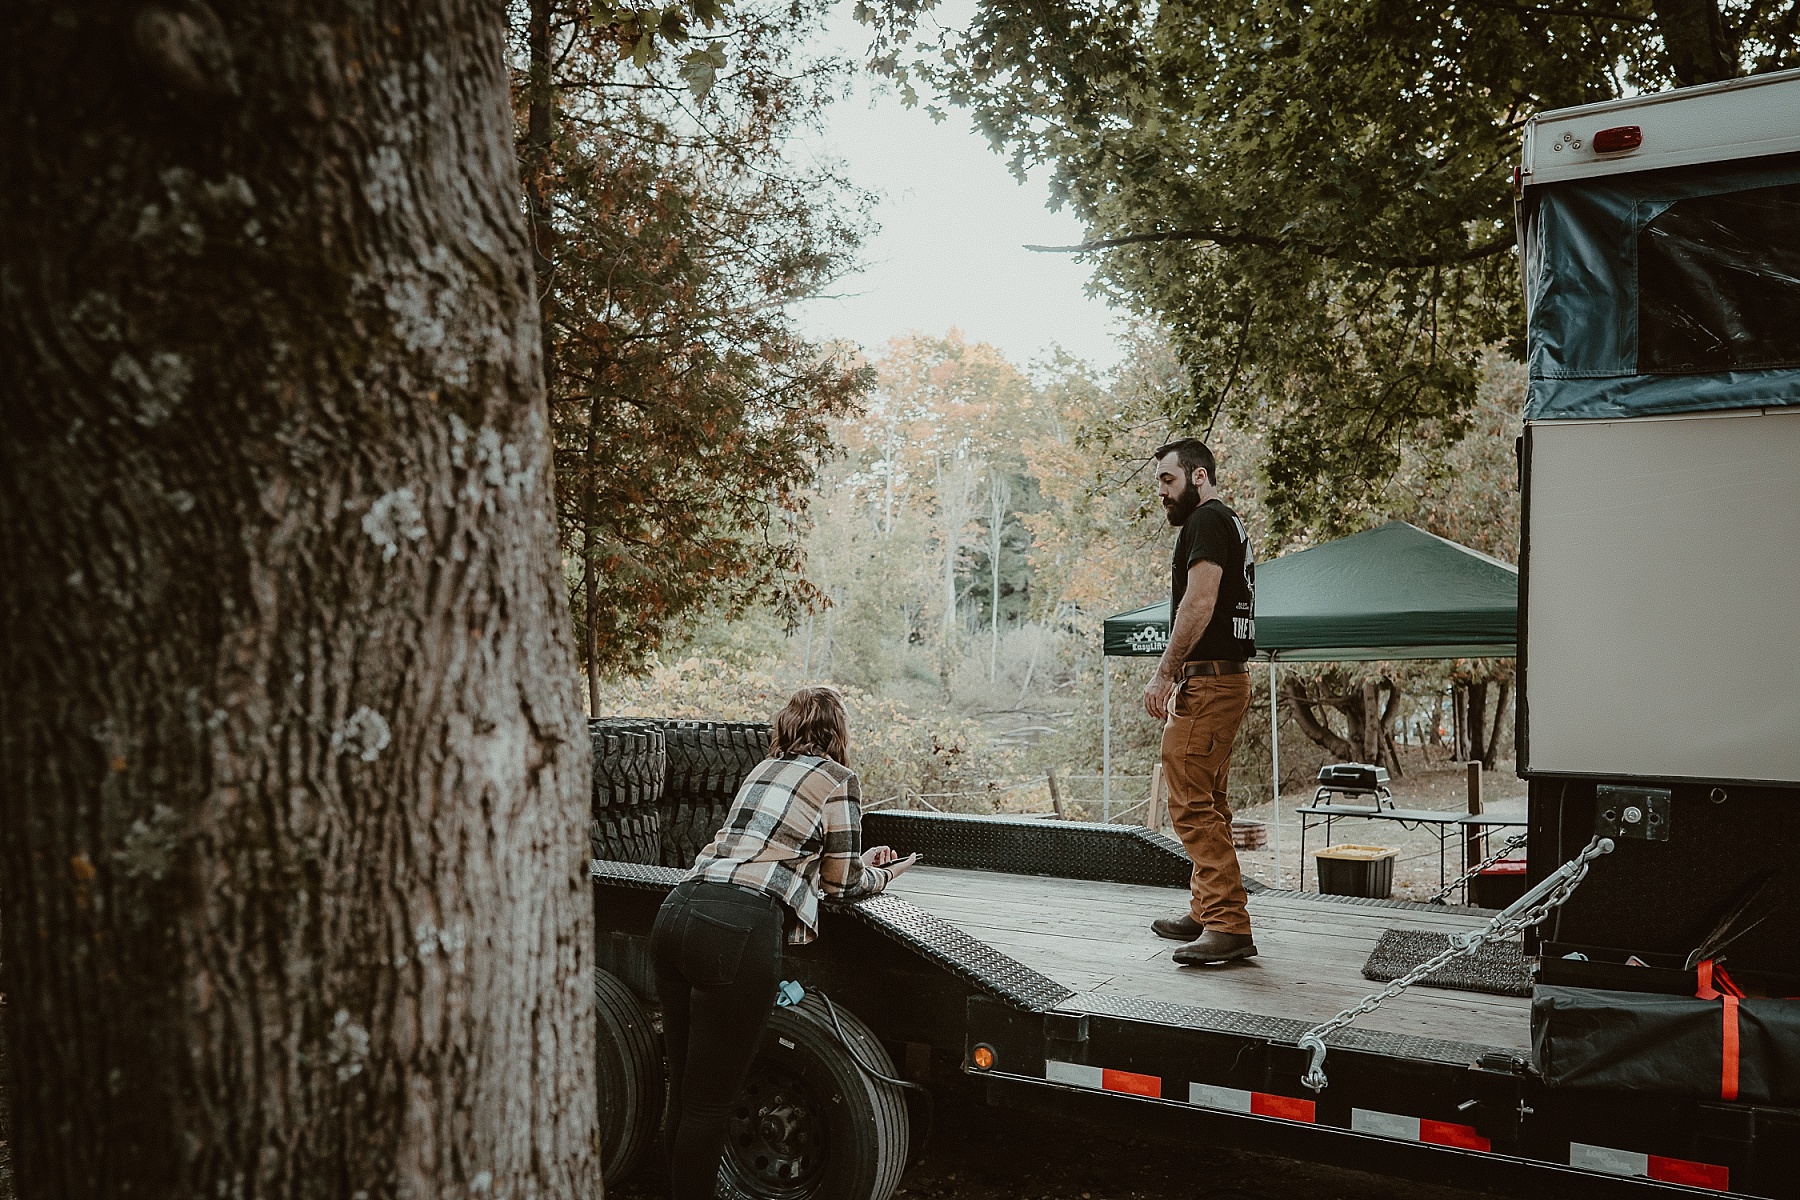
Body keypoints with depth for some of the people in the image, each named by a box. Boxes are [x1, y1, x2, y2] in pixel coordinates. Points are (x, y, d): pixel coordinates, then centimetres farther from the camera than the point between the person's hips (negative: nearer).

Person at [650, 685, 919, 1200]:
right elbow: (841, 882, 10)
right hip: (738, 930, -7)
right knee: (710, 1102, 1)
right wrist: (882, 874, 31)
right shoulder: (837, 779, 6)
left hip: (677, 911, 7)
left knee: (683, 1092, 16)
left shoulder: (764, 769, 26)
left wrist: (860, 863, 41)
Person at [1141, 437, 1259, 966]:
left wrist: (1163, 674, -20)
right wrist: (1181, 681, 23)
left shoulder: (1207, 521, -9)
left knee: (1192, 805, -12)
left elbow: (1199, 602, -21)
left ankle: (1230, 925, -13)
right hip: (1229, 678, 11)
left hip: (1207, 680, -11)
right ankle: (1207, 913, 23)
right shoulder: (1233, 525, 23)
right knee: (1206, 803, 16)